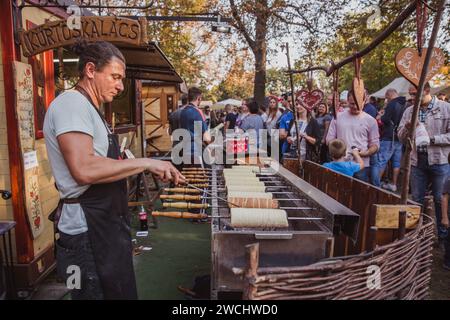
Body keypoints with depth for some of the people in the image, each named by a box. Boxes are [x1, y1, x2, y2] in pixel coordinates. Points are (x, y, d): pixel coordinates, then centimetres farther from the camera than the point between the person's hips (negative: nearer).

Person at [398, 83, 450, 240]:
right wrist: (407, 127, -13)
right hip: (417, 161, 4)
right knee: (416, 199, 13)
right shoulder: (409, 111, 5)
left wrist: (431, 139, -19)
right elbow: (401, 138, 5)